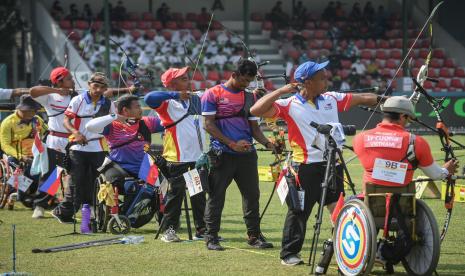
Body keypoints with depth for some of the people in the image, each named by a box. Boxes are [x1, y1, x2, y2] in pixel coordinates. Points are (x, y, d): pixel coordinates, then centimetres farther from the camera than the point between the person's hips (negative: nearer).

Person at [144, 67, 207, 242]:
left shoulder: (196, 99, 12)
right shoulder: (168, 103, -9)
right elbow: (149, 98, -28)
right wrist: (175, 95, -27)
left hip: (199, 155, 6)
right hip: (177, 157, -6)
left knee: (199, 195, 11)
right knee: (176, 194, -1)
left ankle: (201, 229, 18)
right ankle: (169, 230, 6)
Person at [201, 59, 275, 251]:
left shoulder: (249, 97, 15)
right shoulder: (213, 94, -2)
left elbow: (254, 127, 16)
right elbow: (209, 124, -7)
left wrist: (266, 142, -4)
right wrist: (231, 143, -14)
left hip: (247, 154, 5)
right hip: (222, 154, -5)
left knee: (252, 194, 5)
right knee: (216, 196, 0)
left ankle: (254, 235, 13)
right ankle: (211, 237, 7)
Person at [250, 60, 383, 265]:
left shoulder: (332, 99, 9)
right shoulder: (290, 106, -7)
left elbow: (361, 99, 14)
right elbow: (256, 110, -15)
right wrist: (281, 91, -17)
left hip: (332, 165, 5)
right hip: (307, 168, -5)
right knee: (299, 212, 2)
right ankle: (289, 254, 12)